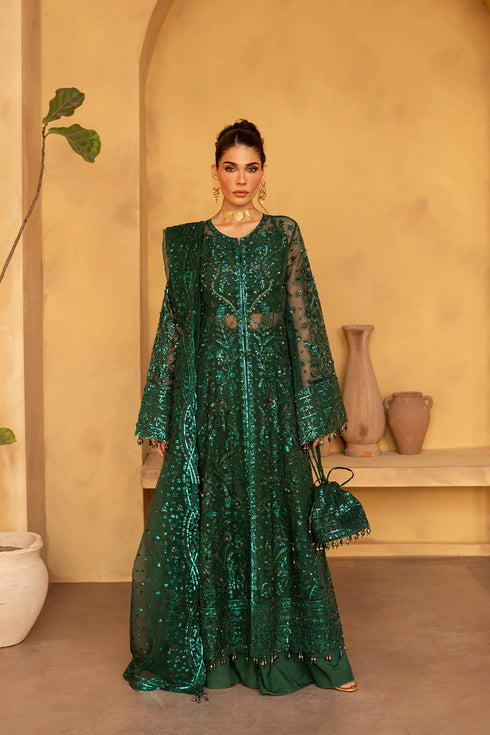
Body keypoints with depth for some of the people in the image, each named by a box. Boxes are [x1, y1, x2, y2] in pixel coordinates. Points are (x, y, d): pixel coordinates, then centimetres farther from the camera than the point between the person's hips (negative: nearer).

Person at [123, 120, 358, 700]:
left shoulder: (284, 235, 6)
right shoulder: (188, 241, 6)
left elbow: (304, 320, 4)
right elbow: (173, 325, 5)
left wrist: (314, 410, -2)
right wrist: (162, 418, 0)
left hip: (270, 391, 0)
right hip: (208, 392, 0)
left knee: (276, 515, 4)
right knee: (204, 517, 2)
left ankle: (278, 648, 18)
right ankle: (207, 652, 18)